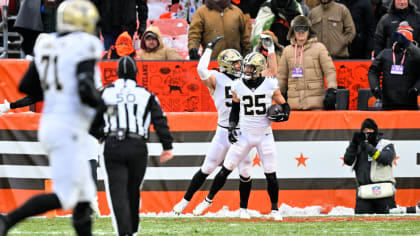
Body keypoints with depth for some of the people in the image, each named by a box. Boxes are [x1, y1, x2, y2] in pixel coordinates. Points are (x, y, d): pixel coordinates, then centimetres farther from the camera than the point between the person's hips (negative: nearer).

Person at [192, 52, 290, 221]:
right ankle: (208, 200, 14)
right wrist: (231, 127, 0)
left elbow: (284, 107, 4)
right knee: (226, 169, 0)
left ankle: (275, 210, 13)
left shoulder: (270, 85, -5)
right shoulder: (238, 86, 1)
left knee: (270, 174, -2)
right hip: (244, 135, 1)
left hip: (265, 135, -1)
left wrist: (282, 115, -17)